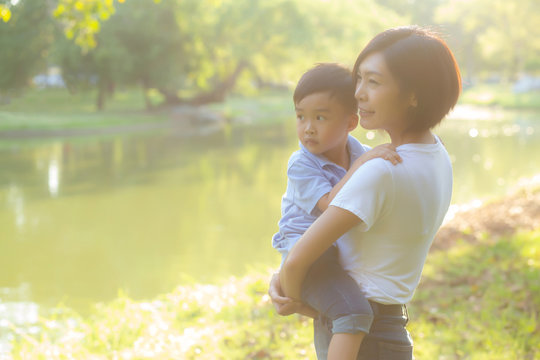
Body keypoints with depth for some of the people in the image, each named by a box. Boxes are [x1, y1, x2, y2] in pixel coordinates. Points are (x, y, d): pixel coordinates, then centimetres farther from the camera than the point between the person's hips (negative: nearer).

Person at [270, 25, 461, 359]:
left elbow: (298, 260, -24)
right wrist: (285, 276, 0)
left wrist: (297, 300, -3)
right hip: (389, 327, 8)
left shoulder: (381, 172, -25)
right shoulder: (436, 154, 2)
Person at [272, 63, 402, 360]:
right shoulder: (301, 165, -16)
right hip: (306, 255, -8)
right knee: (355, 313, -31)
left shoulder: (358, 152, 2)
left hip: (345, 252, 8)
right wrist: (362, 163, -34)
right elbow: (331, 207, -31)